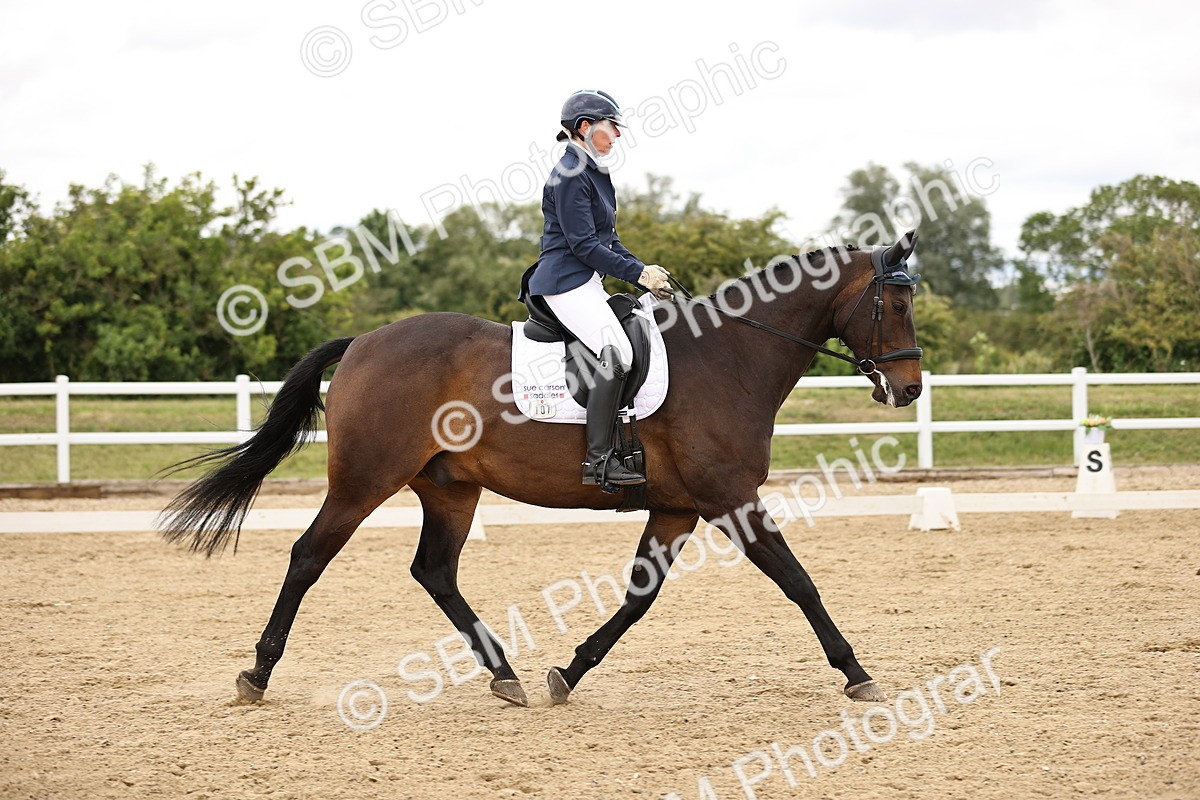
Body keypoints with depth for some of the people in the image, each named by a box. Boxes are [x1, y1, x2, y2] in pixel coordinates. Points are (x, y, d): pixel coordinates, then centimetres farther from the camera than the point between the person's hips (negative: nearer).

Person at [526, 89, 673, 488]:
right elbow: (584, 244, -18)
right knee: (616, 351, -24)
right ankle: (598, 460, -27)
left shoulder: (593, 173, 17)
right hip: (565, 281, -11)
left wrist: (643, 268, 8)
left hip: (586, 282, 11)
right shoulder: (570, 175, -14)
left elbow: (608, 240, 22)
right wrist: (639, 274, -15)